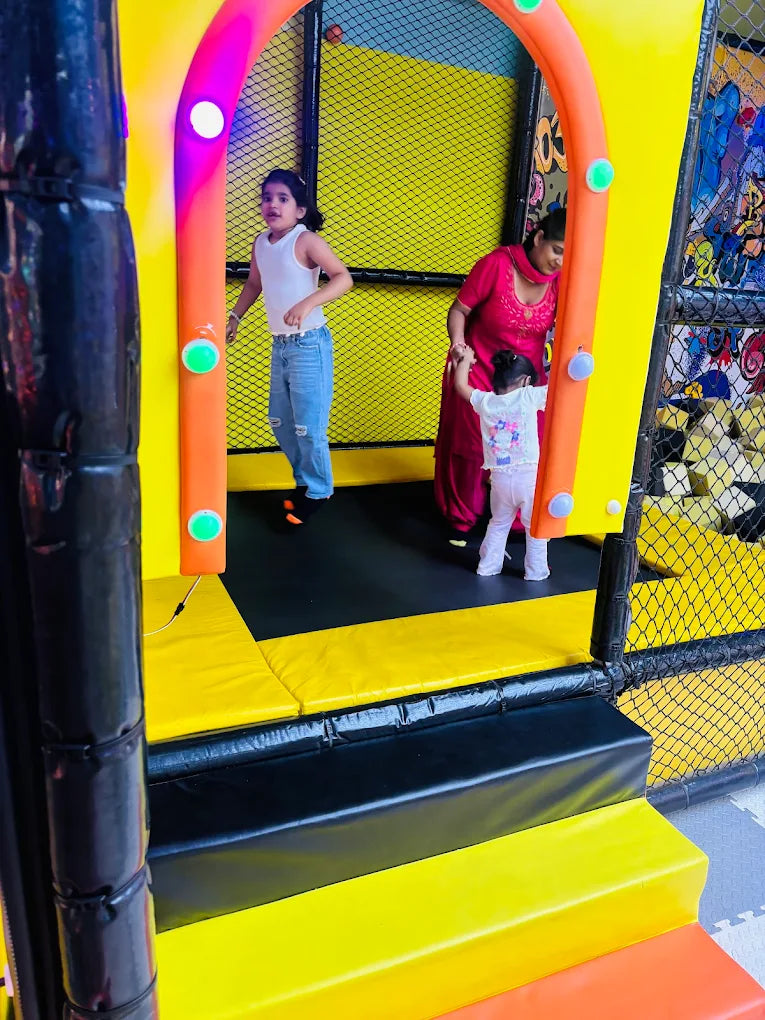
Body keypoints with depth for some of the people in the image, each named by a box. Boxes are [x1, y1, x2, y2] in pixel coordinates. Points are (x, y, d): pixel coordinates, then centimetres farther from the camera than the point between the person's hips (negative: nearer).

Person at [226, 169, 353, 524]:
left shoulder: (306, 240, -13)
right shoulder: (261, 242, 7)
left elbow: (343, 278, -22)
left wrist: (307, 304, -34)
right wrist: (235, 317, 16)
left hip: (309, 344, -7)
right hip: (279, 344, 7)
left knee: (308, 425, -4)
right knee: (280, 421, 15)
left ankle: (317, 491, 15)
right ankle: (304, 480, 33)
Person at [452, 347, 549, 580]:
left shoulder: (485, 401, 3)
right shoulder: (528, 397, -7)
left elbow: (460, 385, 18)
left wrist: (465, 359, 31)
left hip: (500, 477, 4)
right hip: (528, 476, -3)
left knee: (499, 523, 23)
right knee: (535, 526, 14)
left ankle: (488, 566, 29)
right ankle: (535, 571, 20)